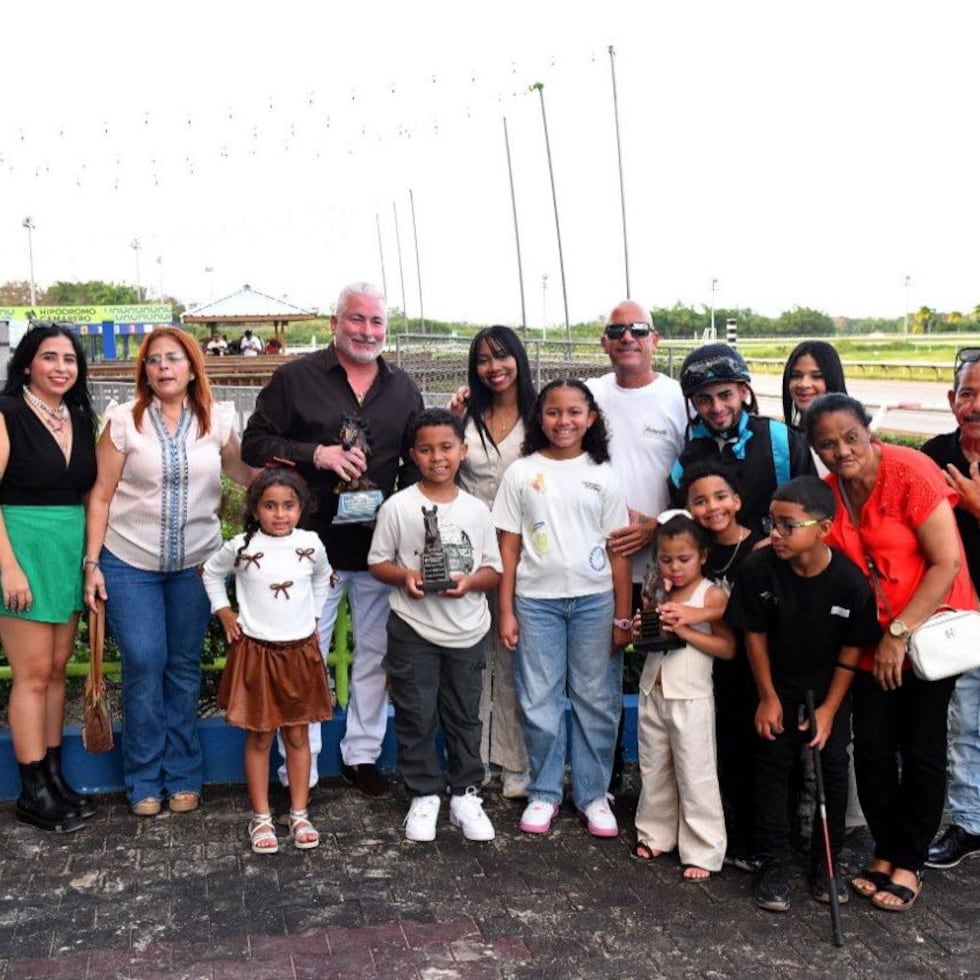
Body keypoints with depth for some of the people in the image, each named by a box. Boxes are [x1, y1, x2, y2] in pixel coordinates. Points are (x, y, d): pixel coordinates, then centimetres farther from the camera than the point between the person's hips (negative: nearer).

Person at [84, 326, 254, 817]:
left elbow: (246, 472, 4)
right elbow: (101, 495, -3)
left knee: (184, 667, 8)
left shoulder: (216, 420, 0)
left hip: (195, 563, 2)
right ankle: (145, 781, 13)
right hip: (130, 562, -2)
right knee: (144, 665, -3)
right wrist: (92, 563, -6)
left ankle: (182, 776, 20)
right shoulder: (124, 420, -5)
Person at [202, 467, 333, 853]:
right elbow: (212, 572, 9)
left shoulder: (311, 544, -3)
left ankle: (299, 814, 20)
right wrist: (224, 612, 2)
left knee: (297, 735, 10)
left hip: (300, 651, 2)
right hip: (256, 652, -2)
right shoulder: (241, 547, -9)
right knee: (259, 737, 6)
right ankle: (261, 818, 16)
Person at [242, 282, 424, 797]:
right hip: (314, 543, -3)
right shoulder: (294, 378, 0)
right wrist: (316, 454, -18)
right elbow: (254, 443, -4)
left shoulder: (404, 389, 11)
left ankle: (362, 754, 28)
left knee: (375, 653, 12)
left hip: (380, 546, 4)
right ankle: (300, 771, 13)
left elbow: (417, 461, 14)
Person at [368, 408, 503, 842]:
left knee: (464, 716, 12)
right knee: (417, 717, 6)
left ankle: (465, 794, 26)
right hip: (413, 631, -2)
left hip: (467, 632, 2)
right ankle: (424, 796, 21)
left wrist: (469, 581, -15)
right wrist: (405, 576, -19)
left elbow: (494, 570, 5)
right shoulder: (398, 507, -5)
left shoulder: (476, 510, 2)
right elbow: (377, 562, 0)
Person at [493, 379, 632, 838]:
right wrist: (506, 611, -1)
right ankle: (544, 792, 21)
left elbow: (618, 549, 3)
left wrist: (623, 617, 1)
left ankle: (593, 794, 20)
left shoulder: (602, 475, 3)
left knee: (596, 700, 6)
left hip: (594, 600, 1)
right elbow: (509, 545, 3)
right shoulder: (522, 473, 2)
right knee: (539, 702, 6)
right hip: (536, 600, 0)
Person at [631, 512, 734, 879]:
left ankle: (702, 851, 11)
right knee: (653, 770, 16)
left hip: (690, 698, -6)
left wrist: (685, 630, -22)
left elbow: (728, 648, -16)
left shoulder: (712, 595, -10)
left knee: (696, 776, 1)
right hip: (652, 693, 6)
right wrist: (641, 632, -6)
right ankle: (655, 834, 31)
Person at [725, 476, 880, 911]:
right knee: (772, 766, 0)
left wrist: (829, 708, -9)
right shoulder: (758, 569, -23)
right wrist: (768, 697, -6)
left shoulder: (850, 582, -24)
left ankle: (825, 862, 21)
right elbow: (755, 635, -11)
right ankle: (773, 864, 10)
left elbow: (851, 650, -11)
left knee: (833, 768, 5)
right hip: (777, 686, 0)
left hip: (829, 689, 0)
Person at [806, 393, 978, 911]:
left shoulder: (910, 471, -19)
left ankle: (908, 863, 20)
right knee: (871, 749, 5)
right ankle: (885, 852, 24)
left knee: (921, 750, 5)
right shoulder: (828, 494, -2)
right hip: (872, 641, 5)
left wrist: (900, 633, -20)